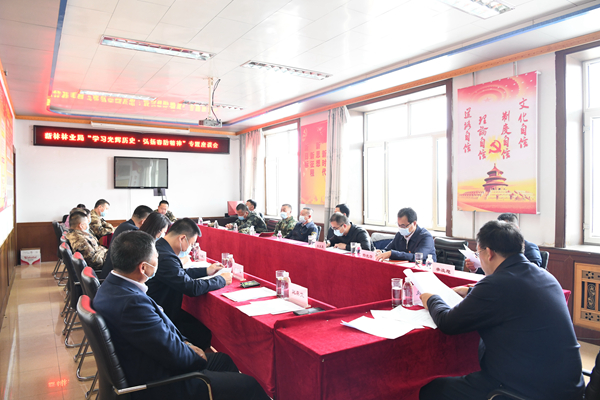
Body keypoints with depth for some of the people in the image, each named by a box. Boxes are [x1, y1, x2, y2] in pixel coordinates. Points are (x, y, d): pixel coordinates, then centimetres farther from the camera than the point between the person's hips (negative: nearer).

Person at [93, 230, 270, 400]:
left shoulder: (112, 286, -1)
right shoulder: (132, 302, -33)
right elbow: (177, 343, -26)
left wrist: (184, 342, 1)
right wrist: (198, 357, -7)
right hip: (157, 385, -10)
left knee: (224, 360, 21)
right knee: (249, 386, -6)